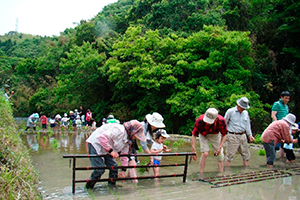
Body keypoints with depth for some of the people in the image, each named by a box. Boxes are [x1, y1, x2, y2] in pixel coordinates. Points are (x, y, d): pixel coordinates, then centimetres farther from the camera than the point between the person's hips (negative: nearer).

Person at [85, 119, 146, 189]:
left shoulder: (127, 140, 3)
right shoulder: (119, 129, -28)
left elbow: (124, 155, 11)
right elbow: (102, 137, -34)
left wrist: (123, 170, 8)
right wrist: (111, 150, -31)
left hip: (105, 150, 9)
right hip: (95, 144, -9)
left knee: (114, 166, 3)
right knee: (100, 169, -13)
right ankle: (88, 188, 5)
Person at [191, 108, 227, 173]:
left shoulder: (221, 121, -34)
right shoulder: (199, 120, -39)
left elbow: (224, 135, -16)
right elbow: (194, 135, -29)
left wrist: (220, 147, -26)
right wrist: (194, 151, -34)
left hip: (216, 135, 2)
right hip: (203, 136, -2)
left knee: (220, 154, 1)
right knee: (205, 153, -18)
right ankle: (201, 173, -9)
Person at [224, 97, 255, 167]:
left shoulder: (246, 113, 11)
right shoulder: (230, 111, -5)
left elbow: (247, 125, 19)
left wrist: (250, 135, 10)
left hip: (243, 136, 5)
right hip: (232, 136, -5)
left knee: (246, 153, 11)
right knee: (230, 154, -3)